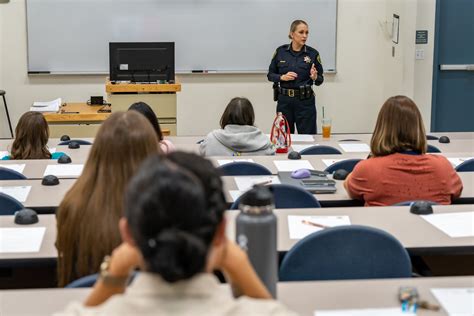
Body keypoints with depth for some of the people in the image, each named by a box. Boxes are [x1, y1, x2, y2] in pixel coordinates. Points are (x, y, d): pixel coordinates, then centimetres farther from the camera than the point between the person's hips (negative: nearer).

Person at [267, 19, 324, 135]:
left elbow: (320, 80, 3)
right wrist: (282, 77, -12)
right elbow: (270, 75, 7)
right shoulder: (280, 51, 1)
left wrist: (314, 77, -19)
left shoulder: (313, 53, -3)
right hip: (284, 100, 1)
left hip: (305, 101, -1)